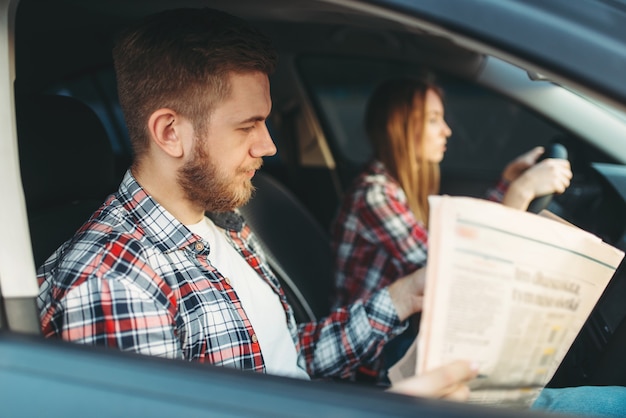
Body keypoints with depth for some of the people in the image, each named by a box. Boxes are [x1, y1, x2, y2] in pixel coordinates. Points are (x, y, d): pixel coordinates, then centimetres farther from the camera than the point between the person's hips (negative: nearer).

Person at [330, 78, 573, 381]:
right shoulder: (373, 194, -22)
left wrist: (510, 178, 13)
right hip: (378, 362, -8)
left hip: (407, 332, 8)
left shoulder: (407, 186, 6)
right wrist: (521, 191, -27)